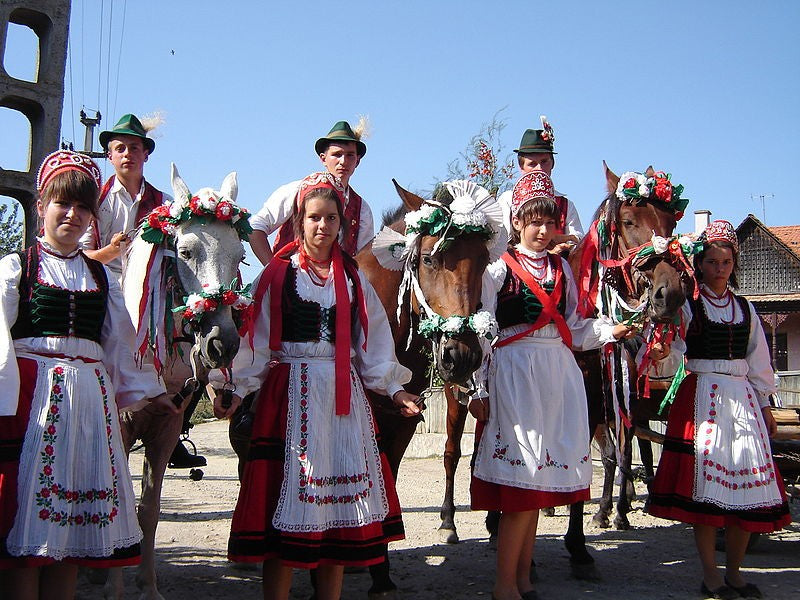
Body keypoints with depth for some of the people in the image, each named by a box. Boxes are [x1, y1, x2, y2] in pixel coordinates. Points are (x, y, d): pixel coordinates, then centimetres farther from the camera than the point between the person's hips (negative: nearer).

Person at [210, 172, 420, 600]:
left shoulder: (352, 277, 12)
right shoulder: (278, 274, 2)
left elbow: (373, 341, 13)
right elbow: (255, 339, -2)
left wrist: (394, 387, 7)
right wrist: (236, 388, -11)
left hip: (344, 398, 3)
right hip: (291, 392, -3)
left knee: (341, 498, 5)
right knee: (288, 490, -3)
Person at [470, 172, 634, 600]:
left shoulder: (561, 269, 15)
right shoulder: (499, 269, -1)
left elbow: (573, 327, 16)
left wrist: (610, 331, -1)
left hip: (560, 373, 6)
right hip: (516, 371, -5)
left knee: (541, 479, 8)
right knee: (523, 477, -9)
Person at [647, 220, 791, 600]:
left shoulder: (745, 309, 16)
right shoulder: (687, 305, 3)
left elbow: (758, 361, 18)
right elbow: (671, 350, -6)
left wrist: (765, 406, 15)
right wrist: (662, 353, -28)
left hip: (742, 398, 4)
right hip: (700, 397, -4)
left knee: (747, 482, -1)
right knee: (704, 483, -6)